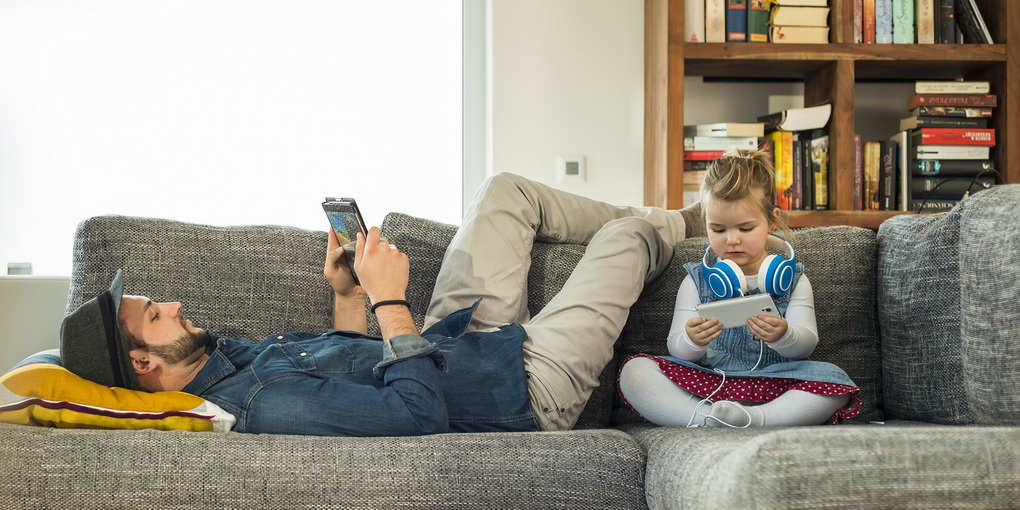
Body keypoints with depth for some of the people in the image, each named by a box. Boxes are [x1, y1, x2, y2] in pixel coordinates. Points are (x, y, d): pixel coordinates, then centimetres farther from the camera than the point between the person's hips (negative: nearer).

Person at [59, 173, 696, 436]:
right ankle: (658, 231, 44)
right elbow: (420, 411, -38)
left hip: (454, 338, 9)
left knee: (507, 189, 15)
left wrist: (347, 293, -3)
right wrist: (389, 299, -31)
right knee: (623, 236, 2)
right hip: (531, 386, -9)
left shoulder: (226, 352, -3)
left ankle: (672, 220, 39)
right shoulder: (267, 405, -36)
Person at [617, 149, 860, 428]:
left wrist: (783, 336, -26)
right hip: (706, 385, 0)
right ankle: (713, 419, -35)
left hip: (772, 385, 0)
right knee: (634, 371, -22)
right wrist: (692, 341, -24)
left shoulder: (791, 278, 10)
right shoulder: (697, 280, 10)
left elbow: (807, 344, -1)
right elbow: (676, 349, 2)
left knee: (835, 383, -27)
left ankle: (752, 419, -34)